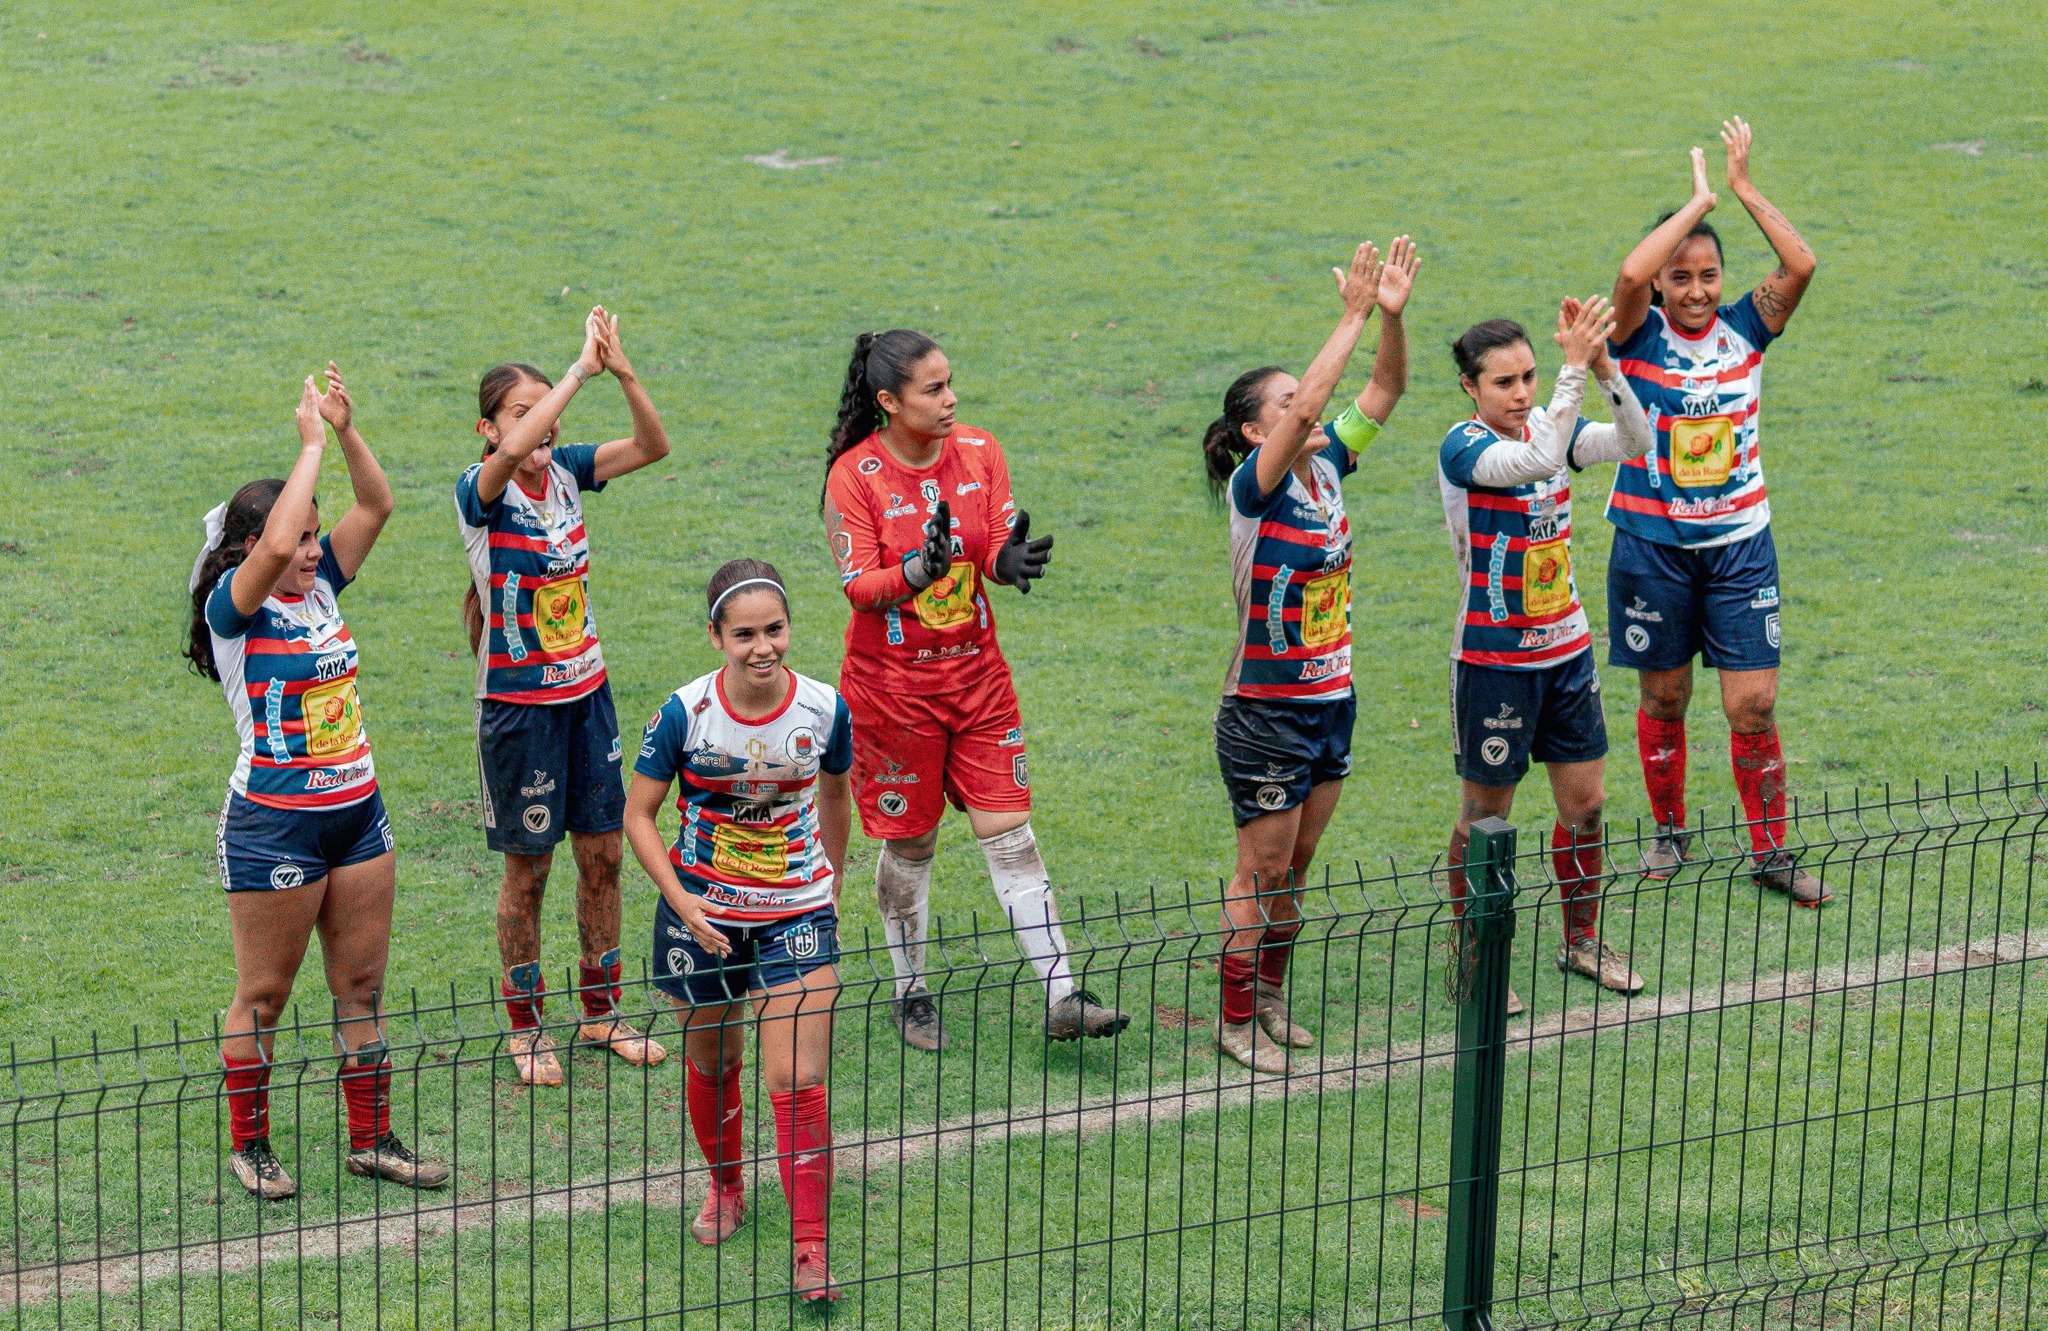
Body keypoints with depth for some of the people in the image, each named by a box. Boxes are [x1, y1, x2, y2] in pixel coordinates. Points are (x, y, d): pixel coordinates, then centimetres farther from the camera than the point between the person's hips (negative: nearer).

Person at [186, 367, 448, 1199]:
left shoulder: (321, 588, 6)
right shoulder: (233, 606, -13)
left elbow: (376, 506, 4)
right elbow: (275, 544, -32)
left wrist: (348, 429, -11)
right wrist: (313, 441, -25)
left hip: (357, 812, 7)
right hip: (273, 825, -7)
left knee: (362, 983, 11)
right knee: (263, 995, 4)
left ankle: (371, 1139, 20)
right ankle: (248, 1146, 17)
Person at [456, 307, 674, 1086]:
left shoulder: (567, 471, 0)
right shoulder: (481, 492, -17)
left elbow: (652, 446, -11)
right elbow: (513, 452, -39)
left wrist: (623, 372, -26)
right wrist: (581, 369, -36)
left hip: (587, 691, 5)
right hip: (518, 703, -5)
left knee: (601, 854, 11)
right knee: (528, 868, 5)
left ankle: (600, 1010, 26)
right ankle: (525, 1027, 19)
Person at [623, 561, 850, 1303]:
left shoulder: (824, 709, -11)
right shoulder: (686, 713, -16)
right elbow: (639, 814, -6)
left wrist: (833, 879, 19)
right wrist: (681, 902, -17)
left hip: (796, 915, 0)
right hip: (703, 914, 0)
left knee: (799, 1082, -9)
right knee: (711, 1065, 17)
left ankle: (811, 1252, -5)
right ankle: (725, 1190, 44)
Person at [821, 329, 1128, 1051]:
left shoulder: (979, 452, -1)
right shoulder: (855, 475, -13)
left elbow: (997, 551, -4)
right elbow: (859, 586, -15)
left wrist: (1008, 562, -28)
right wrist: (918, 570, -35)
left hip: (977, 669, 3)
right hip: (893, 682, -3)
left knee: (1010, 833, 0)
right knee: (910, 842, 7)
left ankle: (1062, 998, -1)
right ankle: (912, 993, 24)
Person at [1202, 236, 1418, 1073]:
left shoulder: (1325, 467, 2)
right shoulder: (1253, 486, -17)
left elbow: (1384, 391, 1)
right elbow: (1308, 406, -33)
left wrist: (1393, 315, -15)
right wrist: (1354, 316, -31)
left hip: (1331, 700, 7)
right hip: (1266, 712, -7)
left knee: (1293, 868, 16)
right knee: (1262, 871, 2)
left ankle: (1269, 997, 29)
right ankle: (1237, 1019, 12)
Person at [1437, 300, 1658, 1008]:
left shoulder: (1548, 425, 1)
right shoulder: (1463, 447, -18)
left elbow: (1634, 440, -11)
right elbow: (1538, 459, -36)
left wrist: (1604, 365, -25)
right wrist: (1575, 365, -39)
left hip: (1567, 650, 6)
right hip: (1494, 660, -6)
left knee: (1585, 803, 12)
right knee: (1485, 817, 5)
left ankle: (1581, 939, 29)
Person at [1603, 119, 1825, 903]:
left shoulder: (1745, 330, 0)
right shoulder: (1642, 336, -6)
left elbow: (1801, 265, -15)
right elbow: (1631, 271, -27)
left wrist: (1743, 188, -15)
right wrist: (1700, 199, -19)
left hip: (1739, 541, 1)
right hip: (1653, 543, -1)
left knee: (1754, 703, -2)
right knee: (1664, 696, 10)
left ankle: (1770, 851, 10)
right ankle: (1669, 833, 29)